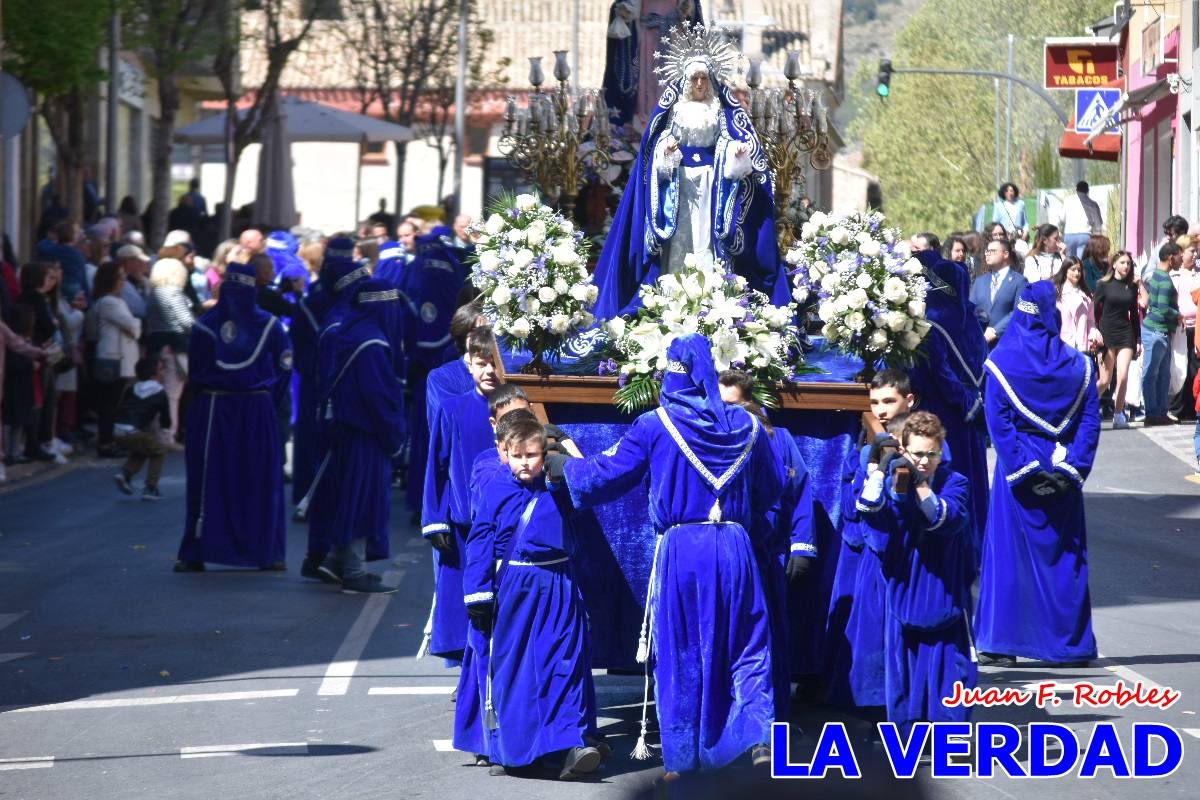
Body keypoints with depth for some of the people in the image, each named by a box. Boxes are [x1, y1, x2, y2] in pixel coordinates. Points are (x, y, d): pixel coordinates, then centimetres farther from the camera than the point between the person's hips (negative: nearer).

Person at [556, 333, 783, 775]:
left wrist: (564, 466, 19)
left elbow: (605, 475, 1)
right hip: (734, 550, 2)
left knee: (679, 657, 6)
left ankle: (683, 758, 8)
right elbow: (771, 490, 17)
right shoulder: (746, 425, 6)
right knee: (747, 646, 8)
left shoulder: (654, 427, -4)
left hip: (679, 551, -2)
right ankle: (758, 736, -9)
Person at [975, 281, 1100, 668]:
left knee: (1010, 552, 4)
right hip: (1063, 477, 2)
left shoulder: (1002, 362, -6)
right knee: (1065, 556, 10)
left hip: (1018, 474, -2)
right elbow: (1090, 420, -4)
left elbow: (997, 421, -12)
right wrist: (1072, 467, -5)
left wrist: (1022, 466, -12)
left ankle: (1002, 643, 0)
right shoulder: (1078, 365, 0)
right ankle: (1071, 642, 12)